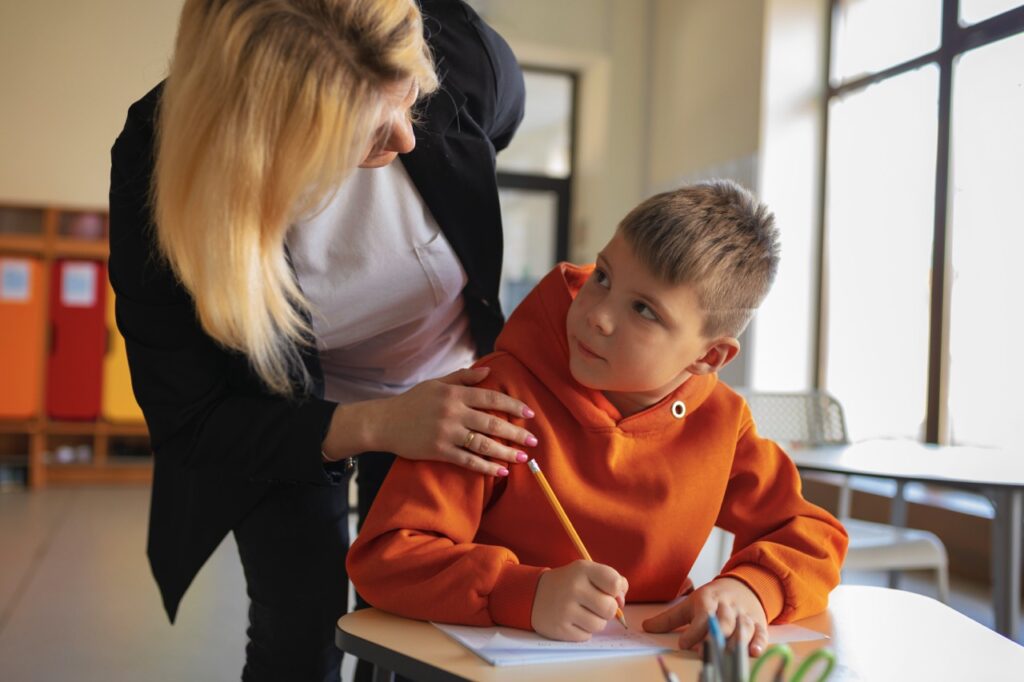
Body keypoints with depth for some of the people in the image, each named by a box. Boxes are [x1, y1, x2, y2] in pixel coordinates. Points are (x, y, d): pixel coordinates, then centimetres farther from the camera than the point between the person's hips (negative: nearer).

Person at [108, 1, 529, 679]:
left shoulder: (463, 54, -29)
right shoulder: (158, 164, -32)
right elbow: (188, 420, -23)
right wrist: (375, 425, -36)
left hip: (445, 388, 2)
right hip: (282, 421, -1)